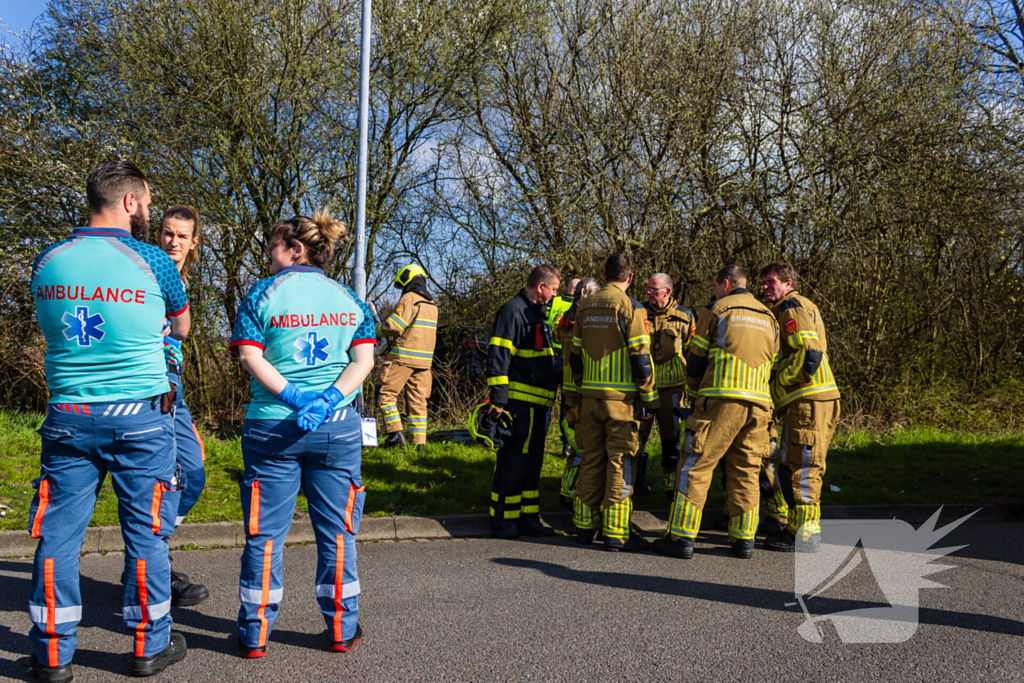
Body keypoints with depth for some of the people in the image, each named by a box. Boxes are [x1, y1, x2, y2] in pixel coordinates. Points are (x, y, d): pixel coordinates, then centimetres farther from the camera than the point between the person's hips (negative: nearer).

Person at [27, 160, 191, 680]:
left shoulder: (47, 262, 4)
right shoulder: (150, 261, -7)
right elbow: (181, 329, 10)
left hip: (67, 417, 3)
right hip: (139, 418, -3)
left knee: (58, 533, 9)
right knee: (146, 531, 7)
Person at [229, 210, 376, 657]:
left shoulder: (262, 294, -1)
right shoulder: (349, 298, 7)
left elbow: (250, 356, -10)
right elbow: (364, 359, -2)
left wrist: (293, 399, -14)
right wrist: (328, 400, -11)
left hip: (272, 426, -2)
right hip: (338, 426, 2)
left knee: (265, 533, 9)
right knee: (336, 531, 11)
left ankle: (254, 634, 16)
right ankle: (342, 629, 20)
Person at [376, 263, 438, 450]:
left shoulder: (409, 299, -9)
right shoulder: (431, 303, 17)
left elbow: (393, 326, -16)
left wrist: (380, 329, 6)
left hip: (404, 357, -8)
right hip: (424, 359, 8)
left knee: (387, 394, -1)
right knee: (417, 399, 8)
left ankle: (395, 433, -10)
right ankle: (419, 442, 7)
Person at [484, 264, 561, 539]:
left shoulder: (539, 312, 19)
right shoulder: (513, 311, -11)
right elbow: (498, 357, -17)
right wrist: (498, 400, -21)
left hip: (539, 403, 9)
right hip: (519, 402, -9)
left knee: (532, 462, 13)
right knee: (512, 463, -4)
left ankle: (528, 519, 20)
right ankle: (503, 522, 4)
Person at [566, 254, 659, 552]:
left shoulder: (584, 307, 10)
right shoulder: (631, 307, -7)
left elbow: (574, 357, 13)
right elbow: (640, 358, -10)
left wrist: (573, 400, 18)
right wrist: (650, 400, -3)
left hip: (590, 397, 5)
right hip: (621, 398, -5)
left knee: (591, 460, 13)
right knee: (620, 463, 0)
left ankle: (584, 526, 19)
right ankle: (615, 533, 1)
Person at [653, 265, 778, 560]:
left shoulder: (717, 310, 3)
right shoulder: (768, 318, 20)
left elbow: (697, 359, 4)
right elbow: (771, 364, 21)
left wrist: (695, 394, 19)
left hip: (721, 401, -5)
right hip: (758, 403, 6)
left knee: (695, 466, -1)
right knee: (746, 471, 12)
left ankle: (682, 536, -2)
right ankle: (744, 539, 13)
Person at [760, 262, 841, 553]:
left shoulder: (792, 307, -8)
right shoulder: (804, 307, 24)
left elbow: (810, 354, -20)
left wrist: (776, 385, -12)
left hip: (808, 401, -10)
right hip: (816, 399, 10)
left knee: (798, 467, -6)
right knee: (804, 468, 15)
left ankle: (804, 535, -1)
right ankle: (807, 528, 22)